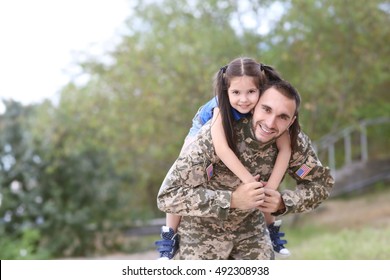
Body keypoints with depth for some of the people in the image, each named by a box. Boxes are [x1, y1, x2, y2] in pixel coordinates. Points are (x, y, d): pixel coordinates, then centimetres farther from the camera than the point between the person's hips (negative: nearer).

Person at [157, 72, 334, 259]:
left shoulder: (294, 142, -20)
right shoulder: (214, 135, -33)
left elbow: (321, 183, -4)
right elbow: (168, 196, -35)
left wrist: (283, 202, -24)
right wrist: (232, 199, -42)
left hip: (249, 227, 4)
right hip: (202, 230, -4)